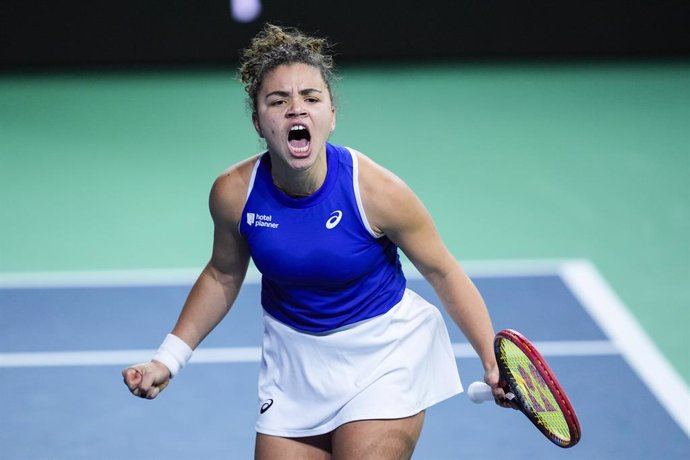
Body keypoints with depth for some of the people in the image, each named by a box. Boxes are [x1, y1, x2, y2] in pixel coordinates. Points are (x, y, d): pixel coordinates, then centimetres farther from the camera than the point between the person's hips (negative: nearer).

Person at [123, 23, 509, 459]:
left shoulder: (377, 191, -24)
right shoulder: (233, 193, -15)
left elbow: (443, 272, -11)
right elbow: (223, 276, 5)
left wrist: (494, 361, -19)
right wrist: (168, 359, 1)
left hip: (383, 355, -3)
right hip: (294, 360, 3)